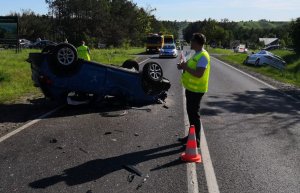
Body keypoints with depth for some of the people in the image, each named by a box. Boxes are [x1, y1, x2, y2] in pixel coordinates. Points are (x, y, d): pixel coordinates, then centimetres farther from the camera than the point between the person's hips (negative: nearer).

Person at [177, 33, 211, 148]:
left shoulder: (203, 56, -19)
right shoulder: (197, 54, 14)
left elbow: (198, 74, -28)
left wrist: (186, 67, -19)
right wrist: (184, 66, 4)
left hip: (196, 90, -10)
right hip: (191, 88, 10)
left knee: (194, 114, -3)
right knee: (190, 113, 18)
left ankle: (196, 140, 6)